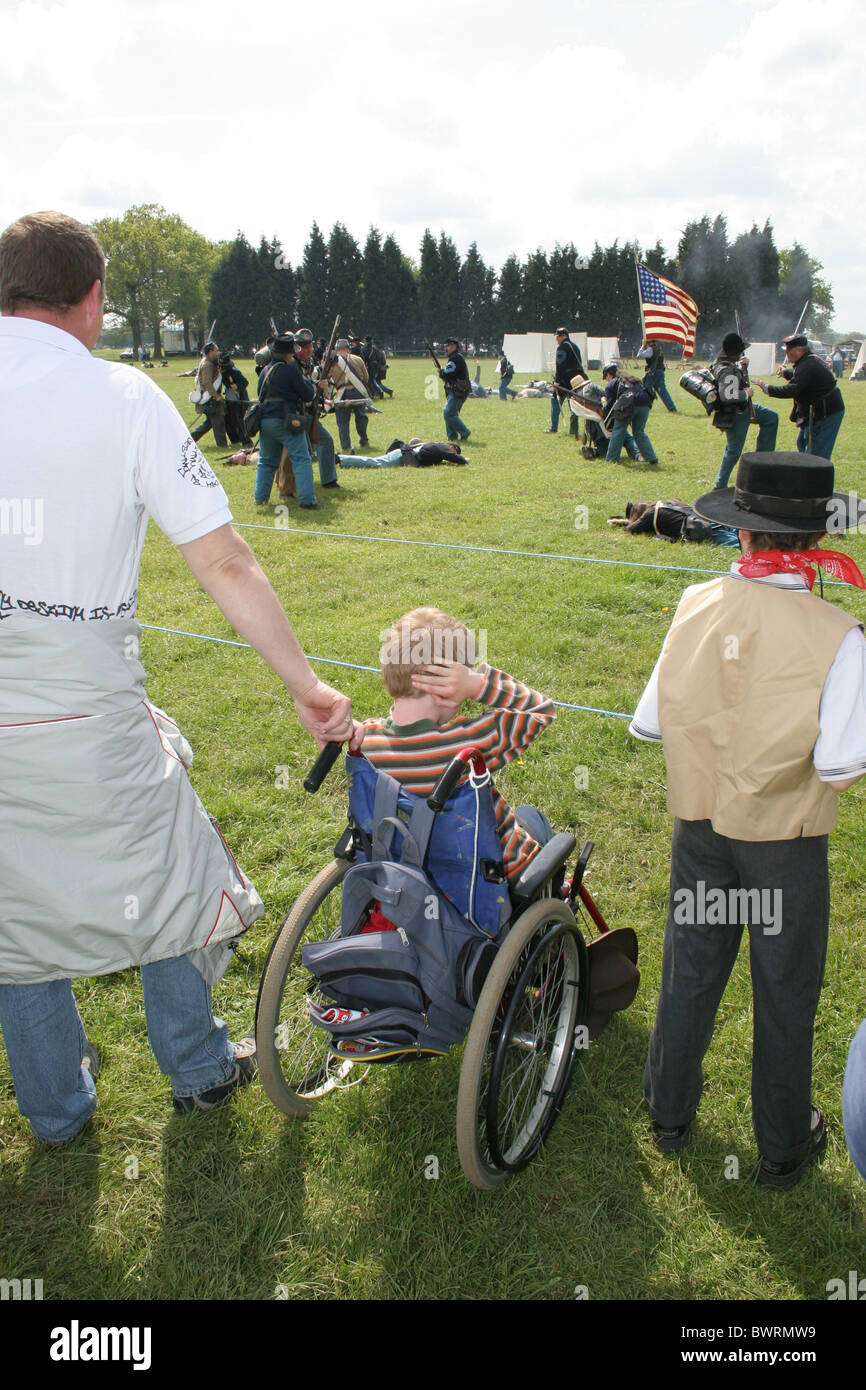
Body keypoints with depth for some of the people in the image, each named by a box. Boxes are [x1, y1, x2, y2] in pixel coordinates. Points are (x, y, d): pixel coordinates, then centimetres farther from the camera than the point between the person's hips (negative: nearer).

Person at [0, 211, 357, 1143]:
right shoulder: (122, 396, -8)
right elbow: (223, 563, -10)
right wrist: (304, 684, -2)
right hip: (85, 713, -3)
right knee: (162, 873, 19)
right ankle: (198, 1067, 38)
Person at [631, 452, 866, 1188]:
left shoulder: (697, 605, -10)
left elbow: (650, 721, -6)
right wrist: (786, 738, -2)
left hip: (701, 823, 3)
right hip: (785, 838, -3)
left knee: (690, 971, 21)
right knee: (785, 995, 16)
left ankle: (670, 1113, 42)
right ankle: (784, 1148, 36)